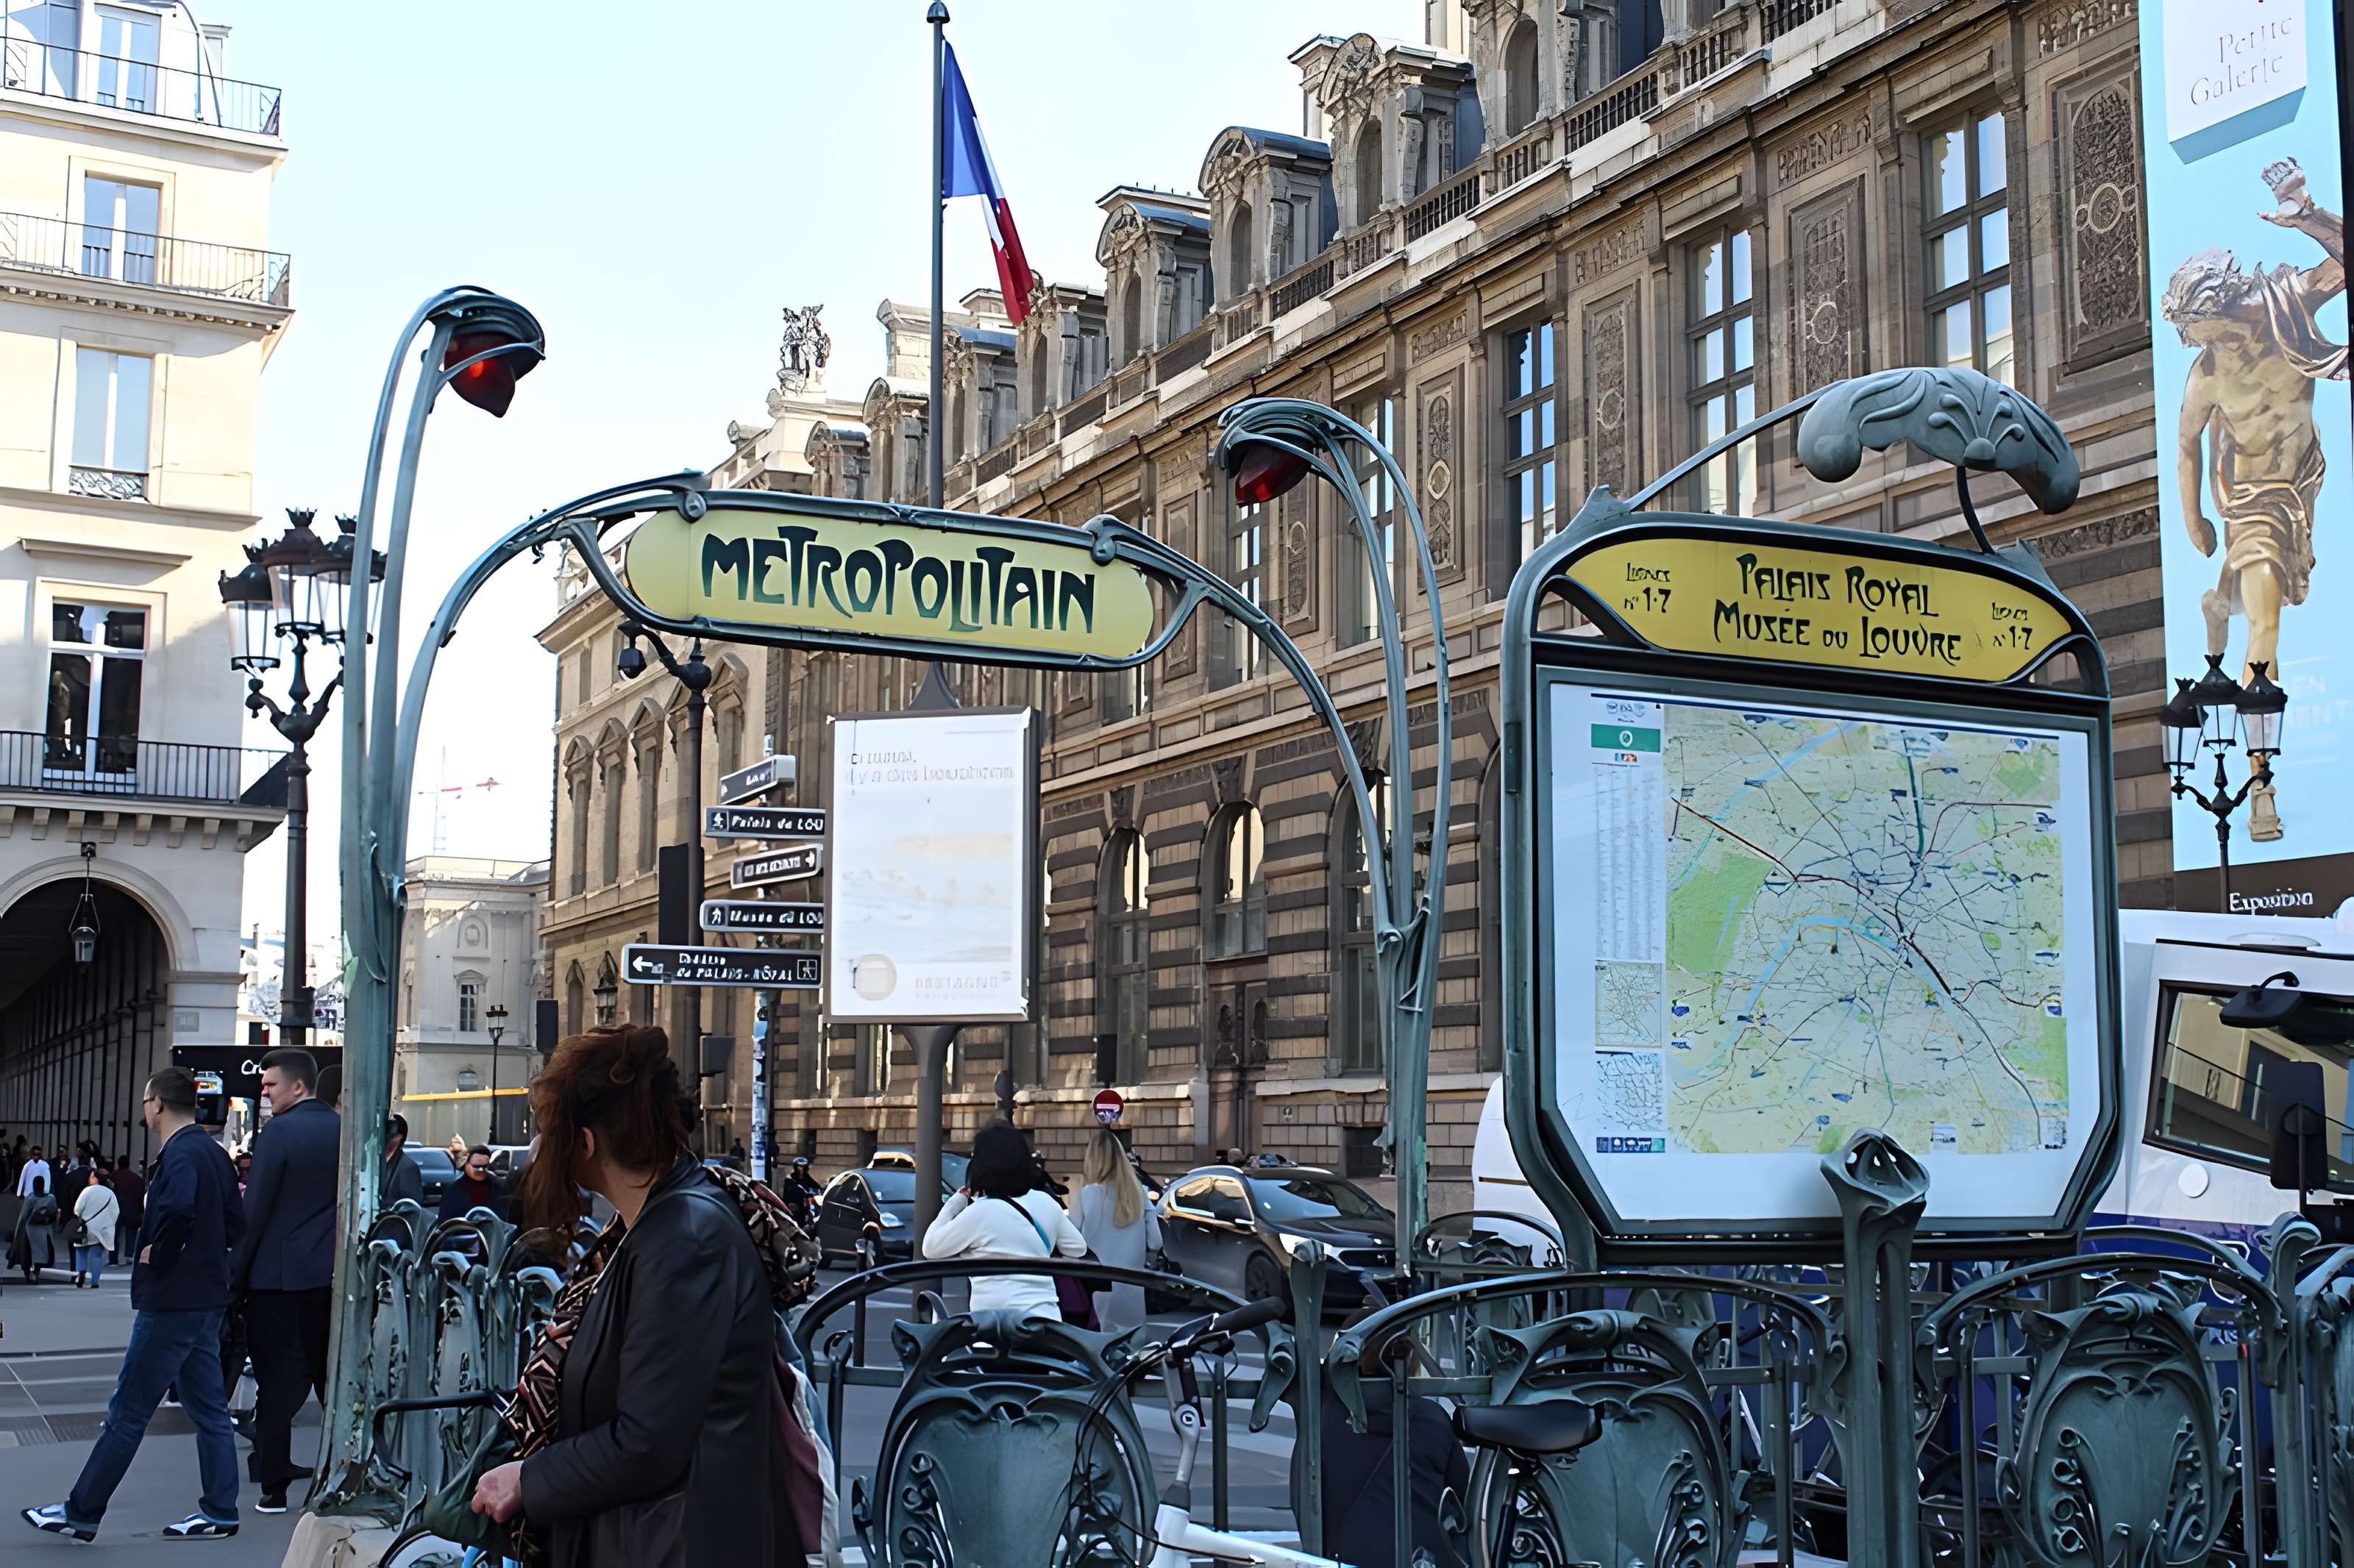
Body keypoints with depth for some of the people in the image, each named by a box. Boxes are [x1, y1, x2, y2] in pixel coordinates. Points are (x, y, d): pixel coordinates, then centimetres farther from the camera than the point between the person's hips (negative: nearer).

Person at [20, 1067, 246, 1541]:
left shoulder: (180, 1155, -16)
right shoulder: (213, 1152, 12)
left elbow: (179, 1210, -36)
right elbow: (235, 1224, 15)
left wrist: (157, 1255, -21)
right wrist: (203, 1254, 10)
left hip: (170, 1304, -9)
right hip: (206, 1300, 9)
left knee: (127, 1412, -1)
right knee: (208, 1409, 11)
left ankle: (80, 1513, 8)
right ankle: (219, 1511, 13)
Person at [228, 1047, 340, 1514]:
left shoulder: (277, 1132, -12)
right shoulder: (343, 1130, 6)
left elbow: (256, 1210, -12)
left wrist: (236, 1272, -5)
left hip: (278, 1275, -5)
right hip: (329, 1276, 5)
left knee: (277, 1382, 1)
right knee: (331, 1375, 13)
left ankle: (274, 1485, 4)